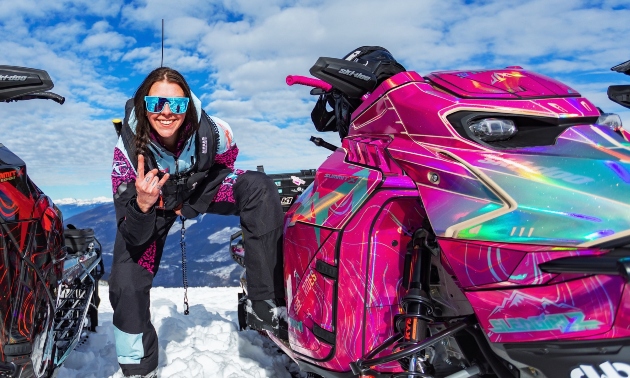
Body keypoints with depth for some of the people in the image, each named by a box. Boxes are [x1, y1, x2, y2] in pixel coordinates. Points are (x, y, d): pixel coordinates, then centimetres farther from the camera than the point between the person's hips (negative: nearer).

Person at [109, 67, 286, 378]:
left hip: (200, 189, 1)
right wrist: (142, 205, -51)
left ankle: (265, 305, -22)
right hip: (149, 206, 0)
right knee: (126, 284, -13)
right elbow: (133, 238, -29)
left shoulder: (212, 132, -32)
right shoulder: (128, 149, -31)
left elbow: (226, 163, -3)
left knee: (260, 189, -26)